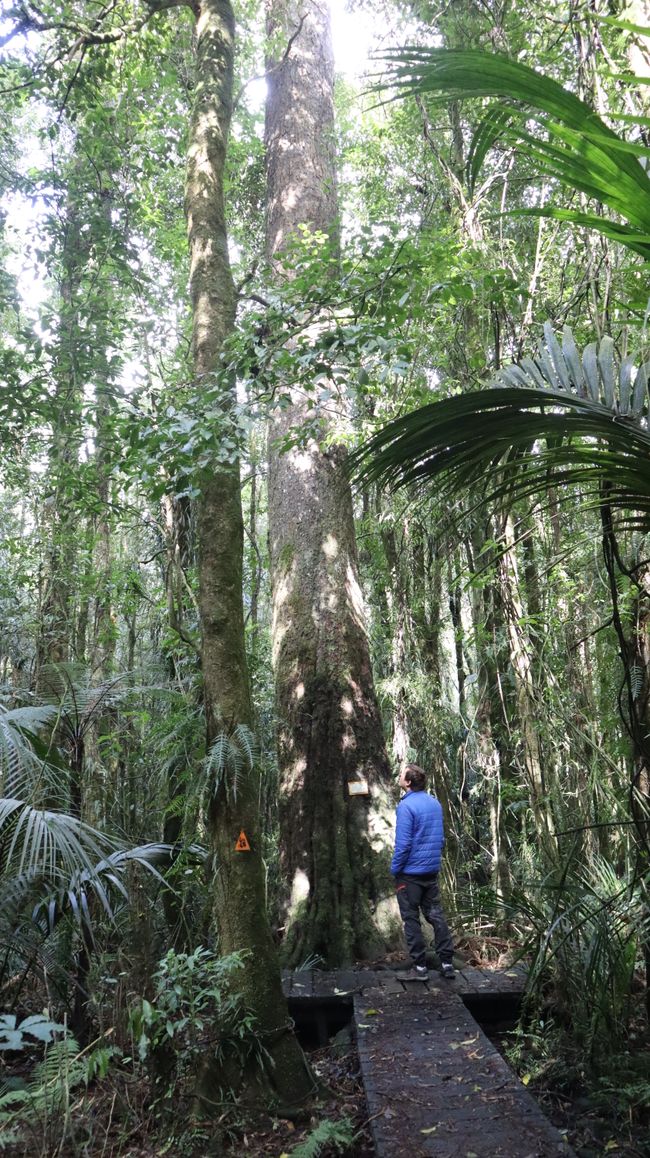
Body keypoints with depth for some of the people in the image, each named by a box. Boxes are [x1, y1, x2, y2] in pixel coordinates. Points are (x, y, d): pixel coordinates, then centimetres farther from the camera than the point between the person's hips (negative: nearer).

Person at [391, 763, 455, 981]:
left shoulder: (406, 805, -17)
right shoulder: (435, 803, 6)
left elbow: (403, 843, -19)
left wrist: (395, 869, -9)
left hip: (410, 873, -7)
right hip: (432, 871, 7)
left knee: (411, 919, 3)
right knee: (436, 915, 12)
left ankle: (419, 967, 7)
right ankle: (447, 963, 14)